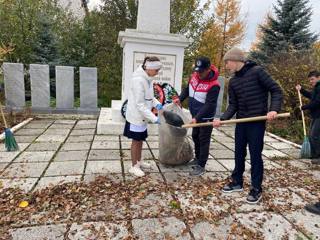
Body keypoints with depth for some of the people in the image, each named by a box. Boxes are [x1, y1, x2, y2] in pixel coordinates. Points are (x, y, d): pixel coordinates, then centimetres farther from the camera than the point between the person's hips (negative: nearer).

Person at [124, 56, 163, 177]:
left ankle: (139, 161, 36)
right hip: (136, 116, -8)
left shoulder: (147, 78, 2)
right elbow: (140, 104, -27)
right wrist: (154, 118, -27)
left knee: (141, 140, 19)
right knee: (136, 141, 5)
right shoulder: (138, 80, -26)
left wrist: (157, 104, -3)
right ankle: (134, 166, 21)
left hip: (142, 116, 8)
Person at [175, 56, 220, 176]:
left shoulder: (214, 85, -26)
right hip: (195, 116, 8)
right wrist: (180, 98, -2)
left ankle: (201, 166, 11)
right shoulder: (194, 76, -4)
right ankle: (197, 159, 37)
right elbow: (187, 89, 13)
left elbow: (209, 105, -27)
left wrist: (197, 118, -30)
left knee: (203, 141, 0)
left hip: (205, 118, -8)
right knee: (195, 137, 19)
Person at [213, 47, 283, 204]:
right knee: (239, 153, 13)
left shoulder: (257, 72, -9)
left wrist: (274, 109, -23)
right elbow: (233, 105, 5)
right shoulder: (233, 81, 8)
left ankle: (256, 189, 18)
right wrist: (222, 119, -9)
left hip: (257, 122, -6)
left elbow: (276, 90, -8)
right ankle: (237, 182, 30)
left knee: (255, 155, 2)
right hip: (241, 122, 6)